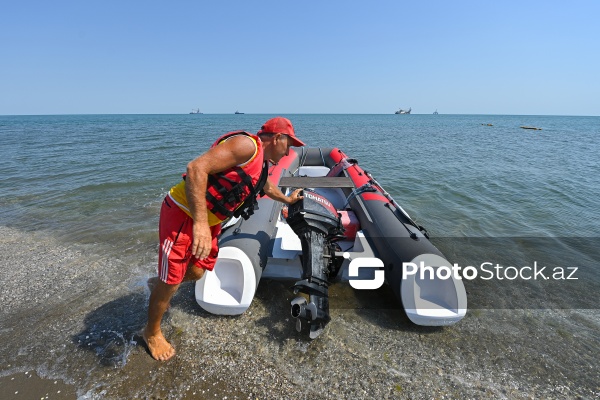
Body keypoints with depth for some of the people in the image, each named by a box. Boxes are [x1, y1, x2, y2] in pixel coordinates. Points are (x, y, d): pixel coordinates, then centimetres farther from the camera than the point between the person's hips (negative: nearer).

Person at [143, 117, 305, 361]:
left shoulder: (261, 164, 12)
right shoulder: (247, 145, -20)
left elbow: (267, 188, 35)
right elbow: (196, 168, -30)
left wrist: (288, 200, 51)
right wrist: (200, 223, -36)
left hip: (208, 221, 9)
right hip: (183, 214, -9)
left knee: (196, 273, 15)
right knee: (171, 282, 4)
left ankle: (159, 285, 47)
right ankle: (152, 332, 30)